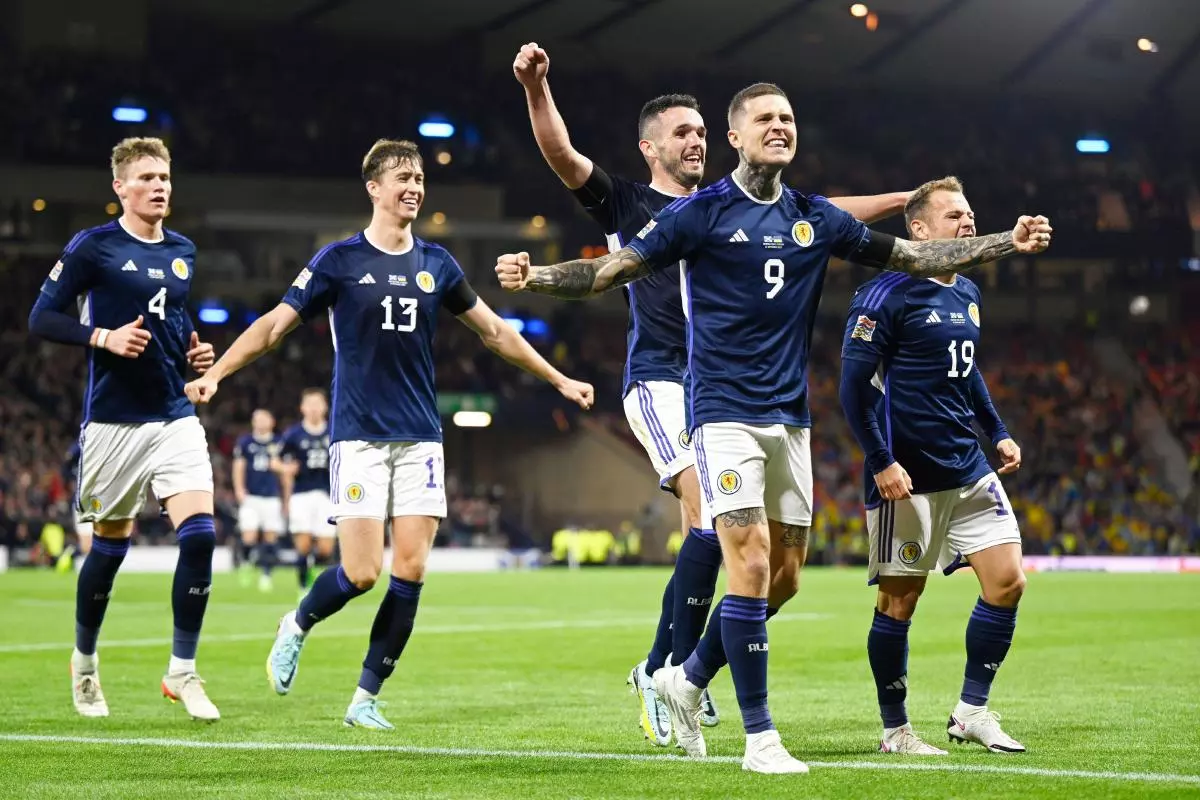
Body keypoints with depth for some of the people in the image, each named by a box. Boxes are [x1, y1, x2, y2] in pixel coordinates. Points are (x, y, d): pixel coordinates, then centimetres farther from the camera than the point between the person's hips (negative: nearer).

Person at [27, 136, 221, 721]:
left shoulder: (183, 252, 11)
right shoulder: (92, 247, -6)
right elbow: (42, 318, -8)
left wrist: (195, 353, 7)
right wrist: (104, 338, -21)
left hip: (175, 416, 4)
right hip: (114, 421, -4)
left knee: (199, 535, -12)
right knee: (110, 546, 6)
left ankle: (182, 671, -2)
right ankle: (85, 662, 29)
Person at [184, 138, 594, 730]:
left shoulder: (436, 264, 8)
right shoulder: (339, 260, -2)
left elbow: (494, 331, 19)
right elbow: (275, 325, -1)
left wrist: (558, 380, 21)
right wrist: (215, 374, -12)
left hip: (420, 438, 4)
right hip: (358, 437, -4)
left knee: (410, 571, -5)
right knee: (362, 573, -11)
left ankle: (366, 698, 6)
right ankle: (296, 627, 21)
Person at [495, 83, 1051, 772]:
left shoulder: (816, 219, 9)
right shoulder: (700, 212, -4)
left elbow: (916, 257, 16)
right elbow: (610, 271, -5)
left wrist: (1008, 243, 11)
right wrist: (534, 276, -21)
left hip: (790, 417, 6)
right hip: (725, 412, -6)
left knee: (784, 577, 7)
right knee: (751, 566, -15)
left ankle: (689, 678, 28)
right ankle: (759, 735, -7)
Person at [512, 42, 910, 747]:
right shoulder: (626, 203, 6)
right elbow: (562, 155, -9)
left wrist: (907, 199, 18)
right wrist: (537, 87, -25)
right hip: (660, 380, -6)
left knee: (711, 530, 2)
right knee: (712, 518, -21)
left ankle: (663, 670, 14)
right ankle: (675, 669, -13)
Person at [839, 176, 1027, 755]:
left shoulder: (968, 294, 14)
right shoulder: (887, 295, -11)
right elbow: (855, 382, -15)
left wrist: (997, 432, 22)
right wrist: (881, 462, -19)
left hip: (968, 470, 7)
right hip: (906, 478, -7)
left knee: (1007, 582, -1)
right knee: (898, 602, 0)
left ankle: (972, 710, 11)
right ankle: (895, 730, 12)